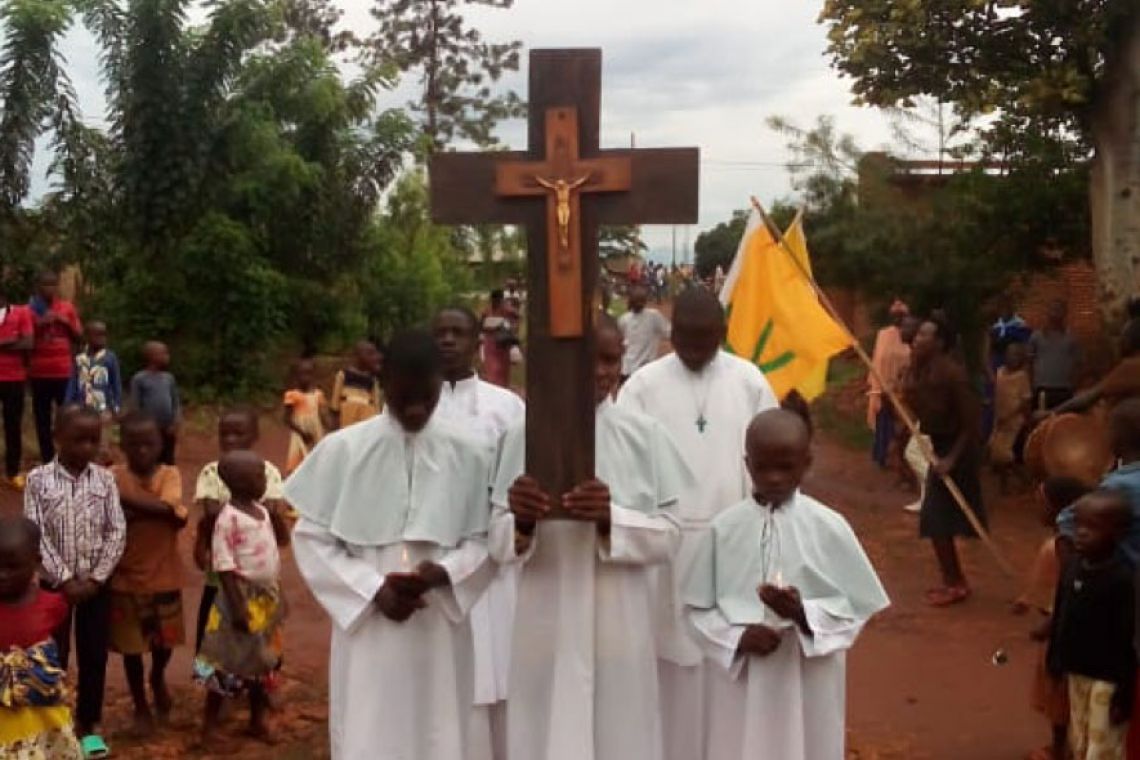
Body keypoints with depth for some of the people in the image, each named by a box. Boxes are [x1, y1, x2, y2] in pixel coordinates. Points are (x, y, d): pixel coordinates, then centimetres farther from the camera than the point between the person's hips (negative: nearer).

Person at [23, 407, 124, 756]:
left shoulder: (105, 479, -3)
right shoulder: (38, 479, -7)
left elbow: (117, 532, -5)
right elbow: (36, 535, -11)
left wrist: (96, 578, -12)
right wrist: (65, 579, -15)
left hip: (97, 583, 1)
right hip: (55, 582, -1)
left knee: (94, 655, 9)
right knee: (54, 655, 8)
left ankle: (88, 724, 24)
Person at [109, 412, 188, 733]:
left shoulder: (170, 475, -7)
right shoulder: (113, 477, -8)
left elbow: (175, 514, -24)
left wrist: (127, 498, -24)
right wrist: (152, 507, -26)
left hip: (164, 576, 1)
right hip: (126, 577, -1)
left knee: (166, 640, 14)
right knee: (132, 645, 11)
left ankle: (158, 679, 45)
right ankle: (140, 706, 30)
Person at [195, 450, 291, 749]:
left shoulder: (263, 511, 4)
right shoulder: (229, 518, -19)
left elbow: (283, 540, 18)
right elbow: (224, 566, -20)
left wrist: (278, 516, 1)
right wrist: (238, 606, -22)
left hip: (267, 598, 7)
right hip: (242, 598, -7)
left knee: (263, 662, 16)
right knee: (227, 666, 3)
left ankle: (257, 721, 30)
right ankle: (209, 727, 16)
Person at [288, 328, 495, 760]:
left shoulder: (467, 453, -2)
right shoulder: (342, 449, -5)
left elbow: (485, 539, 3)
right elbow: (311, 537, 0)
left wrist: (443, 573, -15)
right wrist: (373, 589, -11)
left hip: (441, 631, 1)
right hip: (367, 628, -1)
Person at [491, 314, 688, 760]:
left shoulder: (644, 435, -2)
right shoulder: (526, 435, -1)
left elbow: (670, 535, -2)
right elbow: (499, 544, -2)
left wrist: (613, 519, -20)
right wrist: (521, 522, -24)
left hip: (619, 622, 0)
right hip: (547, 621, 0)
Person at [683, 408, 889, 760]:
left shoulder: (828, 527, -6)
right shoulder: (724, 528, -3)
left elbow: (858, 604, -3)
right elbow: (697, 607, 2)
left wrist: (804, 613, -20)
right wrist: (737, 636, -15)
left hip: (808, 683, -1)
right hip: (742, 680, 1)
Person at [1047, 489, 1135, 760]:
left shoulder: (1121, 578, -23)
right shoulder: (1074, 567, -2)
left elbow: (1126, 639, -20)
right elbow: (1060, 618, 9)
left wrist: (1124, 694, -17)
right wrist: (1055, 660, 13)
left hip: (1107, 679, -7)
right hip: (1077, 671, 7)